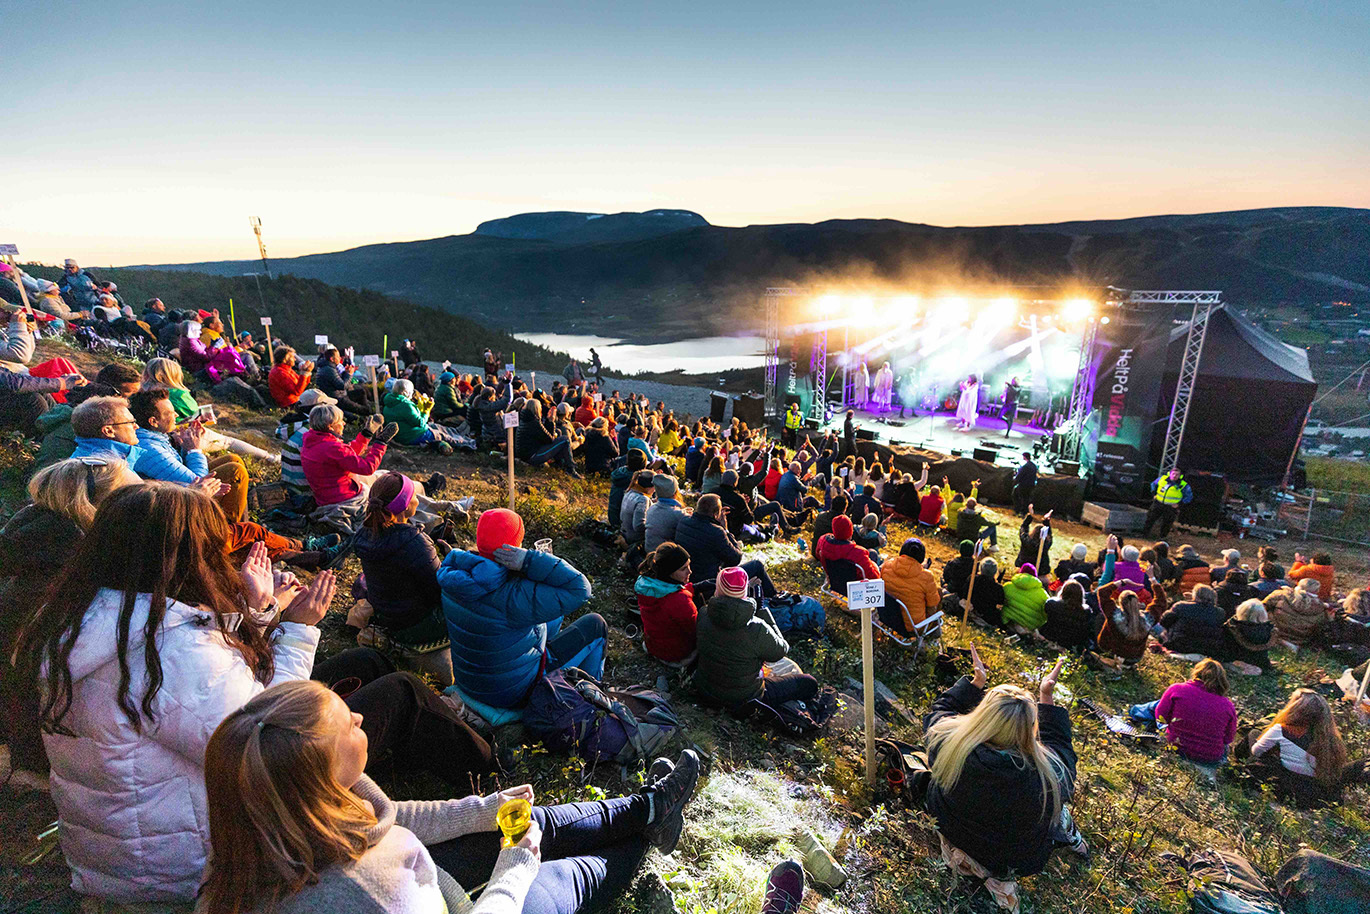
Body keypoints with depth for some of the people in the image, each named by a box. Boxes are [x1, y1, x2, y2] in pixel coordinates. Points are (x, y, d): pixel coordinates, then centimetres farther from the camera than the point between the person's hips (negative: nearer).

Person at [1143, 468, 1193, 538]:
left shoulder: (1183, 485, -10)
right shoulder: (1162, 478, -3)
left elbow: (1189, 496, -1)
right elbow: (1154, 484, 16)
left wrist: (1179, 503, -11)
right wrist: (1153, 494, 5)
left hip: (1171, 507, -3)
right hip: (1158, 503, 3)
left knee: (1166, 524, 4)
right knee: (1150, 519, 6)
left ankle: (1162, 537, 19)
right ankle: (1145, 533, 18)